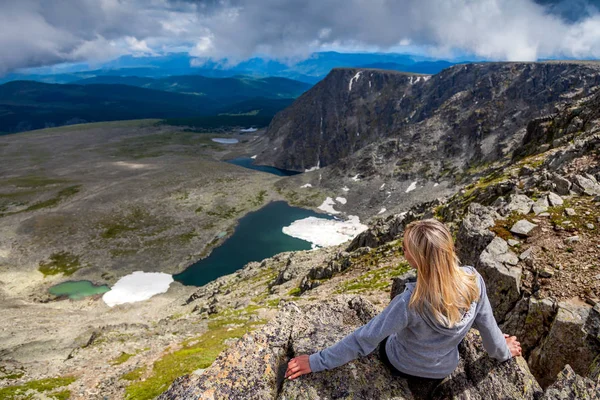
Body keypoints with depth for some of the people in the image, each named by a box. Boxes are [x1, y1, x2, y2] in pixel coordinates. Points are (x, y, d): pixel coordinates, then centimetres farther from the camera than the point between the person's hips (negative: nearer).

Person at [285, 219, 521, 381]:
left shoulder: (410, 303, -40)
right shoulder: (473, 281, -29)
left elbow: (363, 339, -32)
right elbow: (487, 325, -12)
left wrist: (316, 362, -21)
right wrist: (503, 352, 11)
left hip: (402, 367, -3)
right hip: (445, 369, 3)